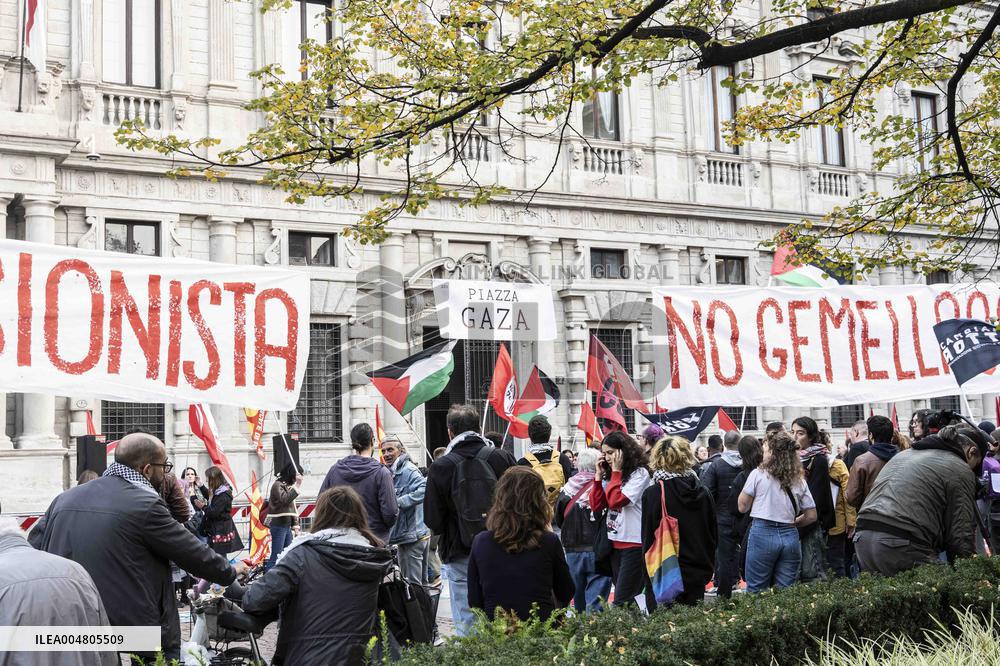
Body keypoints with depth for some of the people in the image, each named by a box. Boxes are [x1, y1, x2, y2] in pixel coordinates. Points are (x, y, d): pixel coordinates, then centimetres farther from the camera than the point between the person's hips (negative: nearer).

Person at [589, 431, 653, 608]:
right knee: (627, 599, 12)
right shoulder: (610, 476, 12)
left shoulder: (640, 473, -11)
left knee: (621, 601, -13)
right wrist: (599, 474, 2)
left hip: (634, 543, -8)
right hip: (616, 543, 8)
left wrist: (616, 472, -12)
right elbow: (596, 505, 5)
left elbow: (616, 500, -20)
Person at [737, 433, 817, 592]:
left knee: (756, 591, 2)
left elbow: (742, 507, 1)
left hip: (762, 533, -4)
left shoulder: (758, 474, -2)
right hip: (790, 536, 4)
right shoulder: (799, 480, 9)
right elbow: (811, 516, 10)